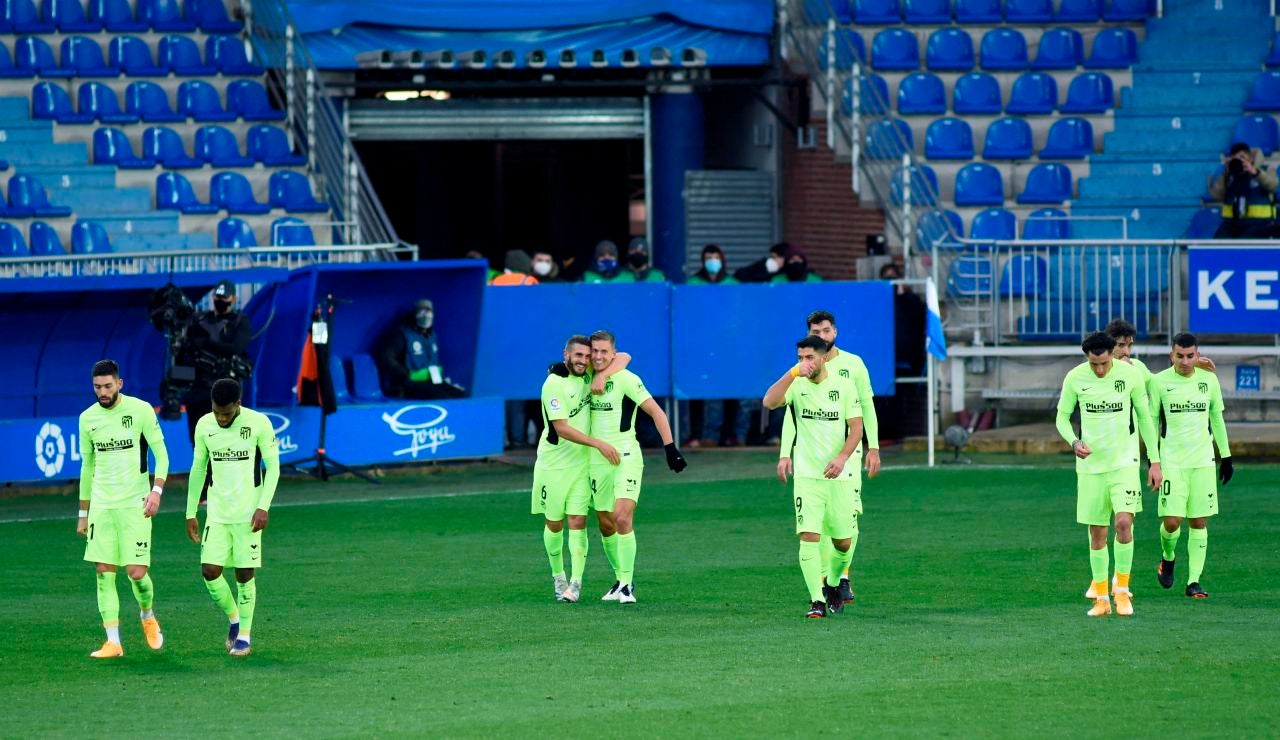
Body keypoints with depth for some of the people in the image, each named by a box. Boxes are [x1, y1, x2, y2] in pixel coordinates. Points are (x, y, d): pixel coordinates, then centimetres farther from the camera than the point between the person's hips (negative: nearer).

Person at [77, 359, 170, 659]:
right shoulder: (88, 418, 7)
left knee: (136, 572, -8)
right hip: (101, 504, 4)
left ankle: (148, 616, 23)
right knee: (104, 572, -2)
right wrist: (83, 513, 16)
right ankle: (113, 642, 2)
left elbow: (161, 454, -4)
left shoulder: (140, 410, -5)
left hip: (134, 504, -4)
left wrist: (157, 490, -19)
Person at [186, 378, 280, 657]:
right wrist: (191, 513, 9)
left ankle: (245, 635, 13)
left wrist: (263, 507, -16)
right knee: (209, 570, -7)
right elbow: (198, 469, 10)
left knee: (244, 573, -1)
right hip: (217, 512, 3)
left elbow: (273, 467, -6)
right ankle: (234, 618, 18)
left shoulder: (259, 423, -11)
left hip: (248, 513, -3)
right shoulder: (205, 425, 0)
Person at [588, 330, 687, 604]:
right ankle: (621, 579, 20)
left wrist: (670, 448, -15)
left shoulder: (626, 379, -9)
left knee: (622, 519, -18)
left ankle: (627, 585, -14)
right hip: (597, 459, 6)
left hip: (625, 457, -6)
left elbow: (656, 413, -9)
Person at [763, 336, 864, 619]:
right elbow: (769, 402, -20)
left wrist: (842, 457, -18)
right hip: (807, 475, -1)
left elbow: (856, 427, -2)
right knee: (809, 536, -14)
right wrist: (793, 373, -26)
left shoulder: (844, 386, 0)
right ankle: (817, 600, -12)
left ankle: (833, 583, 35)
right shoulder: (796, 385, -1)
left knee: (843, 542, 6)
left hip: (841, 475, 1)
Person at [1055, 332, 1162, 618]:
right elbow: (1062, 416, 5)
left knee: (1124, 522, -19)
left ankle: (1122, 590, -3)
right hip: (1090, 465, 1)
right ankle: (1101, 598, 17)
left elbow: (1144, 417, 4)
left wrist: (1155, 461, 4)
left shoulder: (1130, 374, -7)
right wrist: (1074, 442, -16)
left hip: (1124, 462, -1)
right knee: (1097, 534, 5)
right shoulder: (1075, 378, -6)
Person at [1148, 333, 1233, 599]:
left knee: (1199, 522, 0)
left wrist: (1226, 457, 14)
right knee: (1171, 521, -10)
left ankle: (1194, 581, 4)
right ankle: (1167, 558, 22)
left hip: (1203, 461, 2)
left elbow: (1217, 418, 14)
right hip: (1171, 462, -2)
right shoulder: (1159, 382, -3)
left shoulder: (1209, 379, 4)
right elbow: (1150, 420, 4)